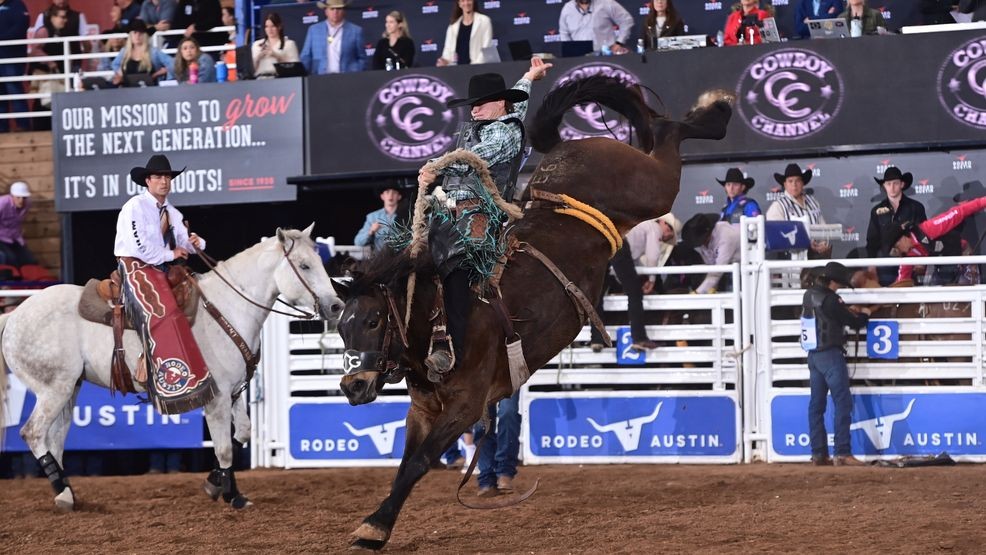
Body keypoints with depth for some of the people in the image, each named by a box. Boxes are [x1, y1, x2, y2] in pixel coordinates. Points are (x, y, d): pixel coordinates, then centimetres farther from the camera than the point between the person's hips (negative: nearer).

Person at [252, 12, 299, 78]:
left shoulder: (289, 44, 10)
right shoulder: (257, 44, 20)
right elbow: (251, 69, 13)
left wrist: (277, 57, -10)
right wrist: (258, 57, -4)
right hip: (261, 79, 2)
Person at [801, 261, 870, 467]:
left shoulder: (809, 295, 7)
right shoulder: (829, 299, -18)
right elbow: (854, 323, -9)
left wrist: (849, 312, 13)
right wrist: (864, 315, 11)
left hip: (813, 355, 9)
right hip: (831, 355, -9)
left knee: (817, 404, 9)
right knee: (843, 403, -6)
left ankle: (818, 453, 11)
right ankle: (842, 453, -11)